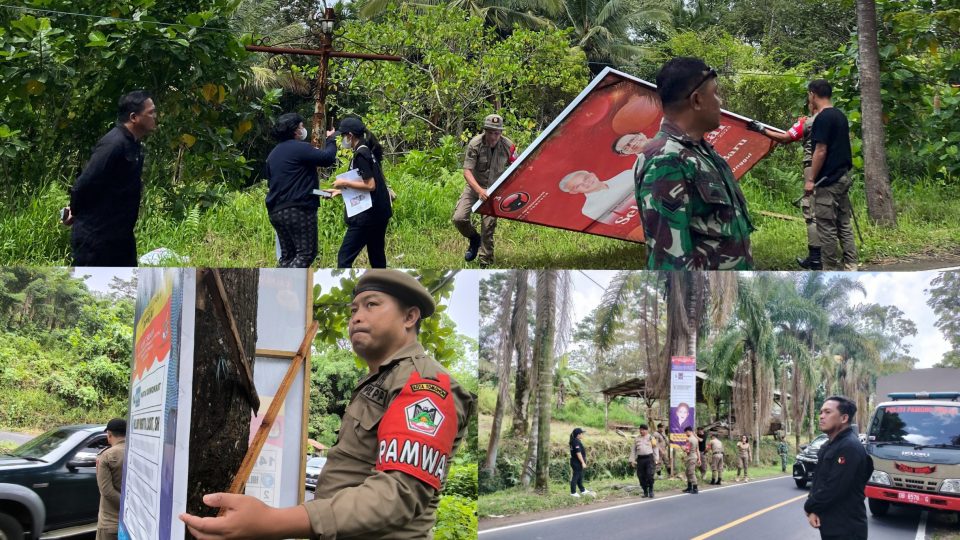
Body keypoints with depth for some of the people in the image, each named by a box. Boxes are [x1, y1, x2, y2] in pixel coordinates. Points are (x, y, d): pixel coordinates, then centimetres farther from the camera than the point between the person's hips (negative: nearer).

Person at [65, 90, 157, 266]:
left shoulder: (133, 145, 8)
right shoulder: (114, 145, -22)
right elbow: (84, 185, -22)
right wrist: (75, 212, -5)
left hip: (119, 235, 9)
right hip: (94, 235, -9)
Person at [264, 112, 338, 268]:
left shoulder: (273, 153, 19)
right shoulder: (300, 148, -10)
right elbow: (328, 158, -14)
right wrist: (330, 140, 4)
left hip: (276, 211, 9)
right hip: (298, 210, -9)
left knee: (287, 254, 12)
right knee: (306, 253, -6)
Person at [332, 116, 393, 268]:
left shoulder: (360, 154, -14)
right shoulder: (368, 151, 14)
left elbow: (370, 185, -21)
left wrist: (345, 183, -13)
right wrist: (342, 189, 15)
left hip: (368, 215, -10)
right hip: (379, 212, 10)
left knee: (345, 257, -7)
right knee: (377, 255, 17)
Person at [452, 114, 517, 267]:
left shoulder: (508, 146, -11)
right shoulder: (475, 144, -18)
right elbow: (467, 171, -20)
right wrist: (479, 190, -33)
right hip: (474, 187, 0)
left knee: (488, 226, -5)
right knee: (459, 218, -15)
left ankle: (485, 264, 7)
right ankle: (474, 239, 17)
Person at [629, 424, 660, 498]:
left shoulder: (651, 438, 7)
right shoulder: (636, 439, 14)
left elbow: (655, 449, 6)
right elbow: (633, 450, 15)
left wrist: (656, 459, 1)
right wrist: (632, 460, 8)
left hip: (649, 458, -3)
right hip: (640, 459, 3)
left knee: (650, 475, -13)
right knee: (641, 476, 3)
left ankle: (651, 491, 2)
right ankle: (645, 492, 14)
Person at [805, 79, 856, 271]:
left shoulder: (822, 118, -15)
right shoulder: (840, 115, 12)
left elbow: (821, 151, -18)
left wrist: (811, 179, -14)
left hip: (828, 181, -9)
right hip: (843, 177, 9)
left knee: (827, 228, -3)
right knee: (844, 225, 11)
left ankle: (831, 271, 0)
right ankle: (850, 267, 12)